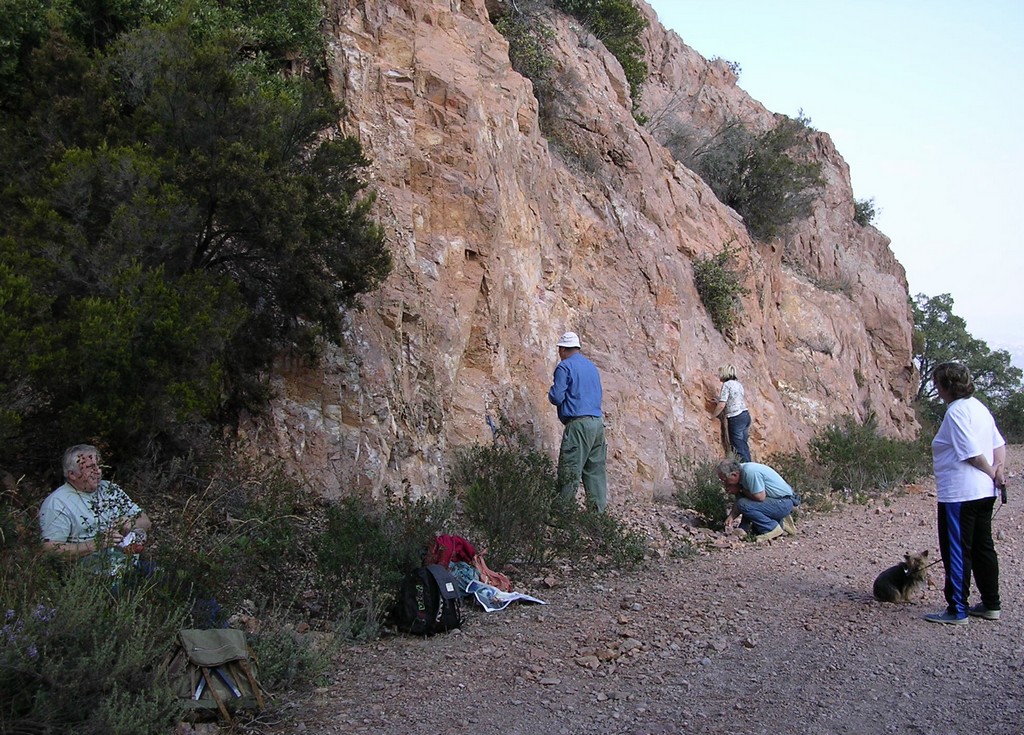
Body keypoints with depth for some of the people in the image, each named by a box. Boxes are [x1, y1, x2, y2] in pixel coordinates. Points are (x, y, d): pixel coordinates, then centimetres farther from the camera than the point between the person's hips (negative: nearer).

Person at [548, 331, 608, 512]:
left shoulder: (565, 366, -4)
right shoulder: (592, 366, 19)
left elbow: (557, 397, -10)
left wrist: (551, 392, 10)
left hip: (578, 423, -8)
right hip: (598, 422, 8)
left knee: (570, 471, -6)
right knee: (595, 469, 9)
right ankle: (599, 510, 9)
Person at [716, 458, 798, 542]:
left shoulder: (750, 472, -27)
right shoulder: (741, 471, 2)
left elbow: (760, 497, -27)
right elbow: (739, 498, 8)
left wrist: (740, 491, -14)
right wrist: (731, 516, -4)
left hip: (783, 503, -10)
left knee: (744, 505, -25)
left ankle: (771, 528, -10)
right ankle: (781, 524, 17)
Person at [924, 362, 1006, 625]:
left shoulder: (956, 411, -17)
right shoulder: (979, 407, 13)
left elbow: (972, 453, -20)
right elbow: (999, 444, 13)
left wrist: (992, 473, -5)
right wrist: (999, 470, 0)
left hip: (959, 494, -10)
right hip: (984, 492, 10)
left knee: (957, 552, -2)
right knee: (983, 547, 16)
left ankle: (957, 610, 3)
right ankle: (991, 605, 23)